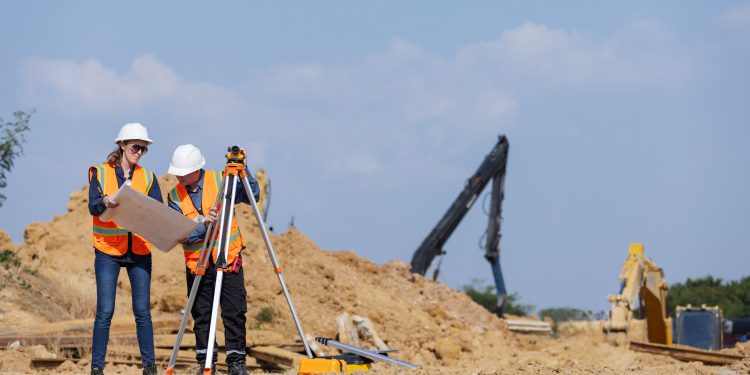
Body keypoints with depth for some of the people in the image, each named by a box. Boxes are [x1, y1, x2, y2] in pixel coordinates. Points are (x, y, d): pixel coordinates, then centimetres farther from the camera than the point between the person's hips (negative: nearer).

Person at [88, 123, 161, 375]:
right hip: (108, 251, -2)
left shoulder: (147, 177, 11)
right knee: (105, 311, -5)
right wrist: (105, 202, -32)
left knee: (143, 311, 1)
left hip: (139, 251, 2)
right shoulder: (100, 173, 3)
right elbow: (92, 206, -10)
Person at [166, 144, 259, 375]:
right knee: (201, 315, 3)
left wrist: (242, 170, -16)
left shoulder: (220, 181, -3)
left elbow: (253, 196, -3)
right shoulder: (175, 196, 0)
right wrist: (203, 223, -24)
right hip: (197, 263, 2)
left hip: (229, 259, -2)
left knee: (234, 313, -2)